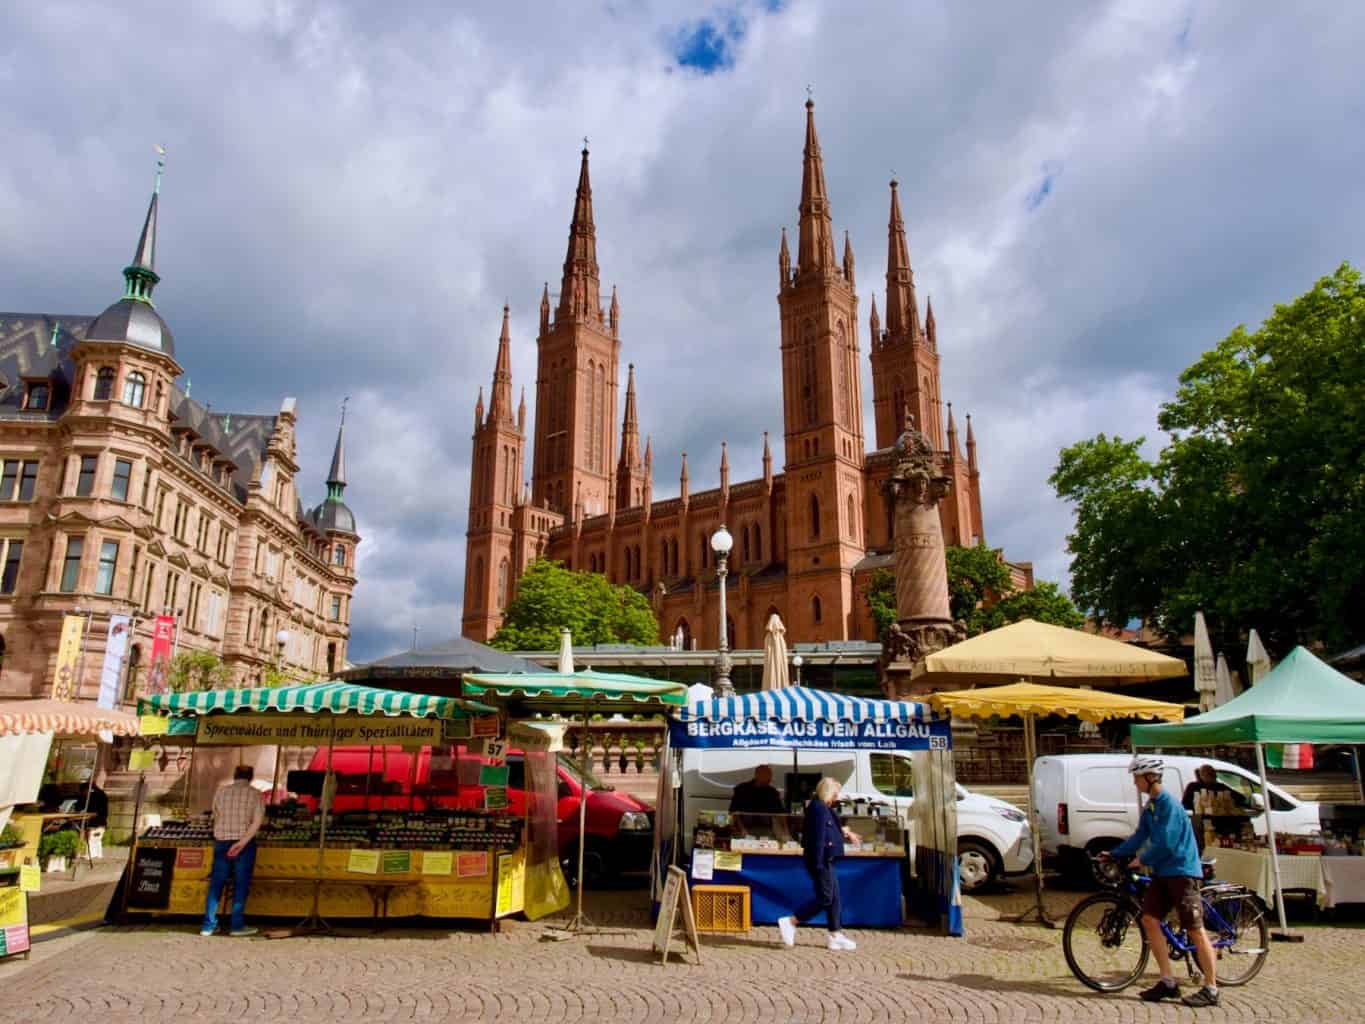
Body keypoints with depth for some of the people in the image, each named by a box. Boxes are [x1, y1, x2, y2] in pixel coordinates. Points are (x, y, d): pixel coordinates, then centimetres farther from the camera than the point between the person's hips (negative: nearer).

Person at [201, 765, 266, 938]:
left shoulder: (221, 792, 6)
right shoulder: (254, 793, -3)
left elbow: (216, 818, 15)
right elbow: (258, 821, -13)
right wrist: (242, 842, -15)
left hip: (221, 842, 3)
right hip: (245, 843, -3)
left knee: (216, 884, 10)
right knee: (241, 885, 3)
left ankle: (208, 925, 12)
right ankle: (237, 926, 4)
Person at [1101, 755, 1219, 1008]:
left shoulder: (1169, 804, -17)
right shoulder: (1150, 806, 11)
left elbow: (1165, 843, -21)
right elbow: (1139, 836, 13)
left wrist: (1142, 861, -10)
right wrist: (1114, 854, 6)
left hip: (1181, 871, -9)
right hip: (1162, 872, 9)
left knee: (1195, 929, -3)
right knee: (1150, 920, 3)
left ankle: (1211, 989, 7)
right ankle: (1167, 982, 10)